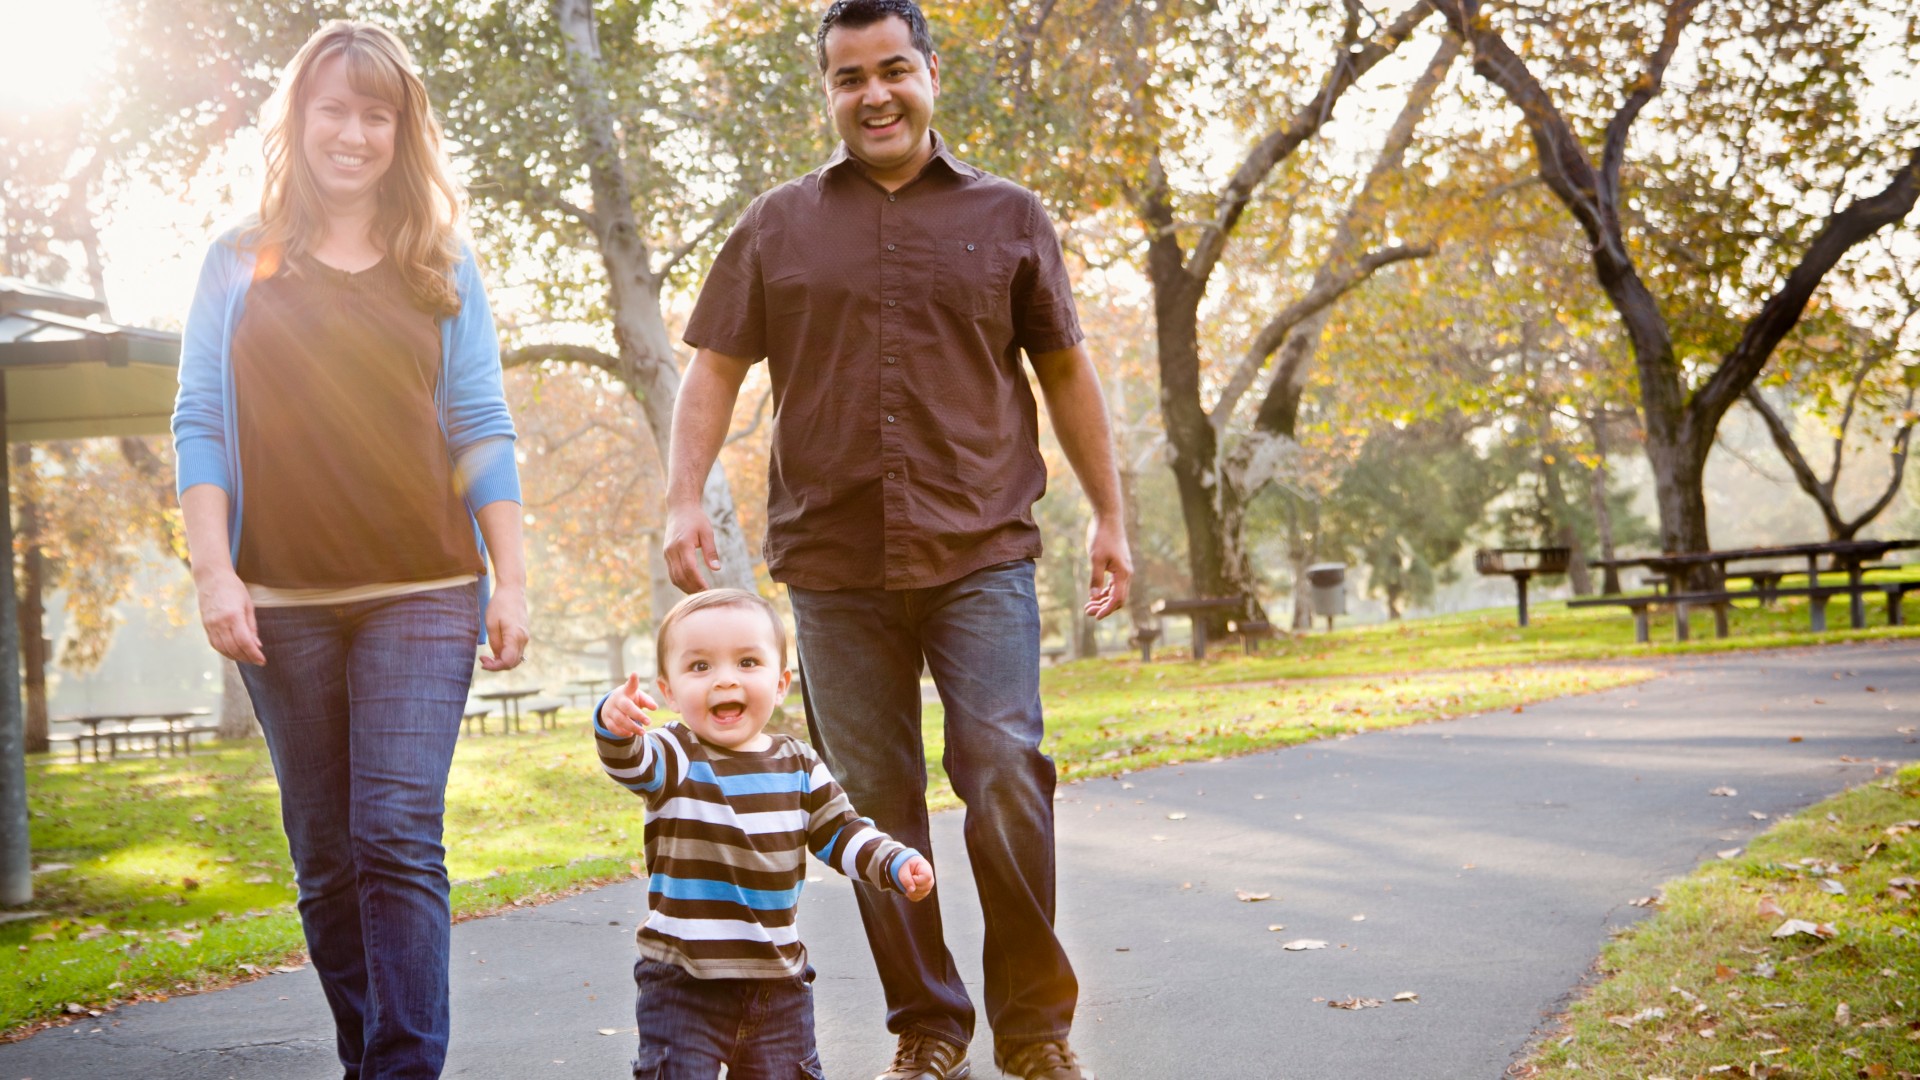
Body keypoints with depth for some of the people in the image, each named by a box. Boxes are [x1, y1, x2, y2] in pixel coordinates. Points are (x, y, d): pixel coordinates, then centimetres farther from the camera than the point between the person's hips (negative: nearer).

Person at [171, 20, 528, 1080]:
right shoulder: (239, 263, 9)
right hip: (283, 600, 1)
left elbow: (481, 430, 8)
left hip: (421, 593, -1)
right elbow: (200, 424, 5)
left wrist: (511, 578, 2)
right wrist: (213, 570, -5)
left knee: (397, 836, -12)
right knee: (324, 858, 6)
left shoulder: (442, 266, 9)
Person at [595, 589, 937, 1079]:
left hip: (780, 981, 4)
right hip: (682, 982, -3)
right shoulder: (676, 757, -9)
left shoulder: (799, 765, 4)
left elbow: (840, 832, 10)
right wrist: (616, 727, -53)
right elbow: (631, 763, -30)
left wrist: (895, 863, -8)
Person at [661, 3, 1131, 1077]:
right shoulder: (779, 225, 11)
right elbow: (716, 368, 9)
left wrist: (1110, 517, 12)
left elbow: (1067, 373, 14)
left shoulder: (1009, 217, 11)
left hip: (981, 554, -1)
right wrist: (685, 497, -4)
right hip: (833, 564, 1)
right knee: (876, 802, 4)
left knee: (1005, 770, -12)